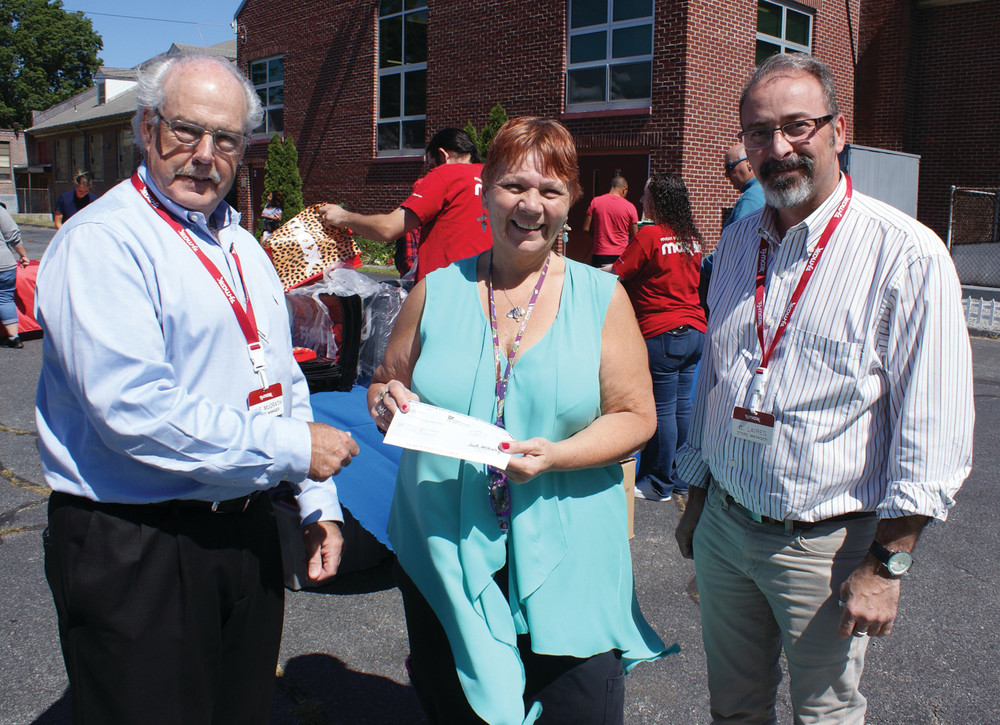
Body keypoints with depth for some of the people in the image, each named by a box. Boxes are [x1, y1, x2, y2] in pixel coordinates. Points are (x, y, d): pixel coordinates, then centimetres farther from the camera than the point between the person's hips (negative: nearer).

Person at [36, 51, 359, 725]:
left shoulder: (243, 249, 13)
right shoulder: (101, 242, -14)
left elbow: (285, 385, 18)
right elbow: (132, 410, -24)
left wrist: (320, 504, 11)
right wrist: (292, 448, -19)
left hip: (248, 533, 8)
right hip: (135, 549, -7)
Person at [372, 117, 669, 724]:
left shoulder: (602, 297, -1)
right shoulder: (437, 291, 3)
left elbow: (636, 417, -2)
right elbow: (386, 383, 13)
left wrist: (555, 456, -19)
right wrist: (388, 401, -11)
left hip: (567, 566, -1)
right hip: (444, 556, 2)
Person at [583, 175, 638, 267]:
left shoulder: (595, 202, -1)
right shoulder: (630, 207, -3)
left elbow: (586, 228, 2)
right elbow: (634, 235, 3)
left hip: (600, 254, 1)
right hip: (621, 254, 0)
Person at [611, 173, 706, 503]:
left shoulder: (650, 235, -12)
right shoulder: (692, 237, 10)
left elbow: (615, 274, -8)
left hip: (662, 335, -8)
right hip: (694, 330, 8)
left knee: (662, 411, 0)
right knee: (683, 408, 13)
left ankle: (659, 484, 9)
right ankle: (682, 477, 22)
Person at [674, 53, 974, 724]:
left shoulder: (907, 254, -14)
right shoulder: (737, 244, 6)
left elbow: (934, 433, -14)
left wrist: (887, 565, -15)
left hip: (825, 543, -5)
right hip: (723, 524, 5)